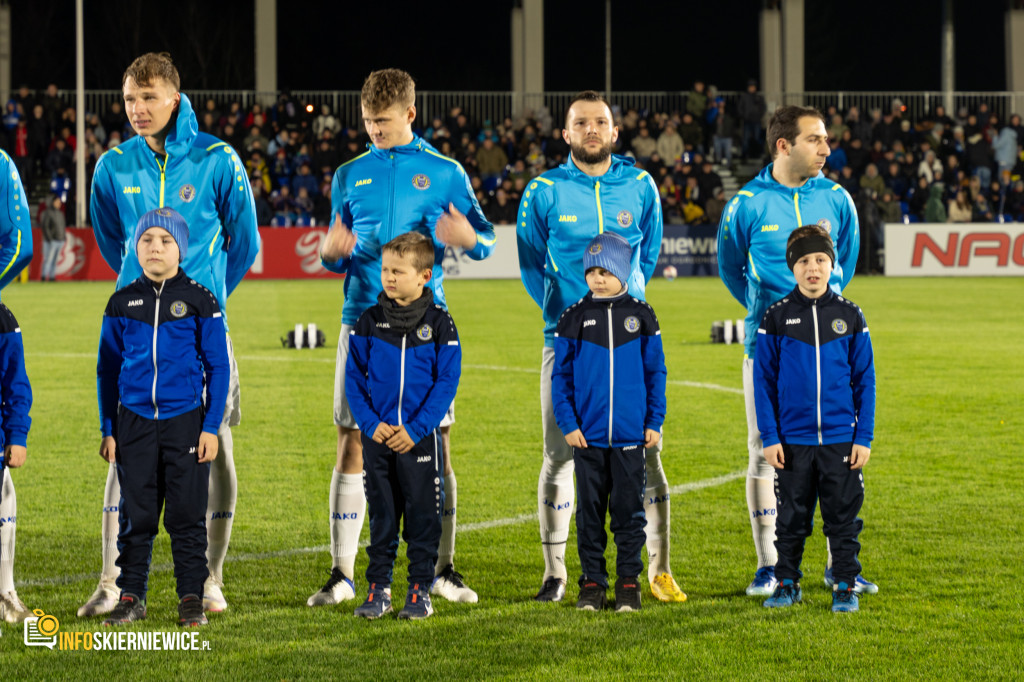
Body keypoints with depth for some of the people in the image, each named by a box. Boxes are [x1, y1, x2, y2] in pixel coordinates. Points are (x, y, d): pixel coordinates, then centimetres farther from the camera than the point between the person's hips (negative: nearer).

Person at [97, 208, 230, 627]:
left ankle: (191, 598, 9)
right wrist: (107, 430, 7)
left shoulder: (200, 301, 0)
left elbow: (218, 367, 2)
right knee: (136, 514, 5)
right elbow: (107, 369, 11)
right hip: (134, 423, 2)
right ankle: (131, 596, 14)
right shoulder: (122, 303, 6)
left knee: (187, 514, 1)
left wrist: (211, 427, -4)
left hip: (186, 420, -2)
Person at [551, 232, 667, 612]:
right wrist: (567, 423, -4)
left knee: (628, 508, 4)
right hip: (587, 434, 0)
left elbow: (655, 372, 7)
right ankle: (592, 581, 13)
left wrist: (654, 422, 2)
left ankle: (629, 581, 12)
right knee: (590, 509, 5)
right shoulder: (574, 319, 2)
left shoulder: (641, 317, 3)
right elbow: (561, 376, 4)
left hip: (630, 434, 0)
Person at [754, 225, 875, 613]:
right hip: (792, 440, 0)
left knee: (843, 517, 4)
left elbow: (864, 381, 5)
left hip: (841, 440, 0)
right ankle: (786, 582, 22)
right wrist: (769, 437, -3)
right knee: (791, 518, 9)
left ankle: (845, 586, 15)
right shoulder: (776, 318, 0)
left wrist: (864, 437, -1)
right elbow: (764, 381, 2)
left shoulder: (849, 316, 3)